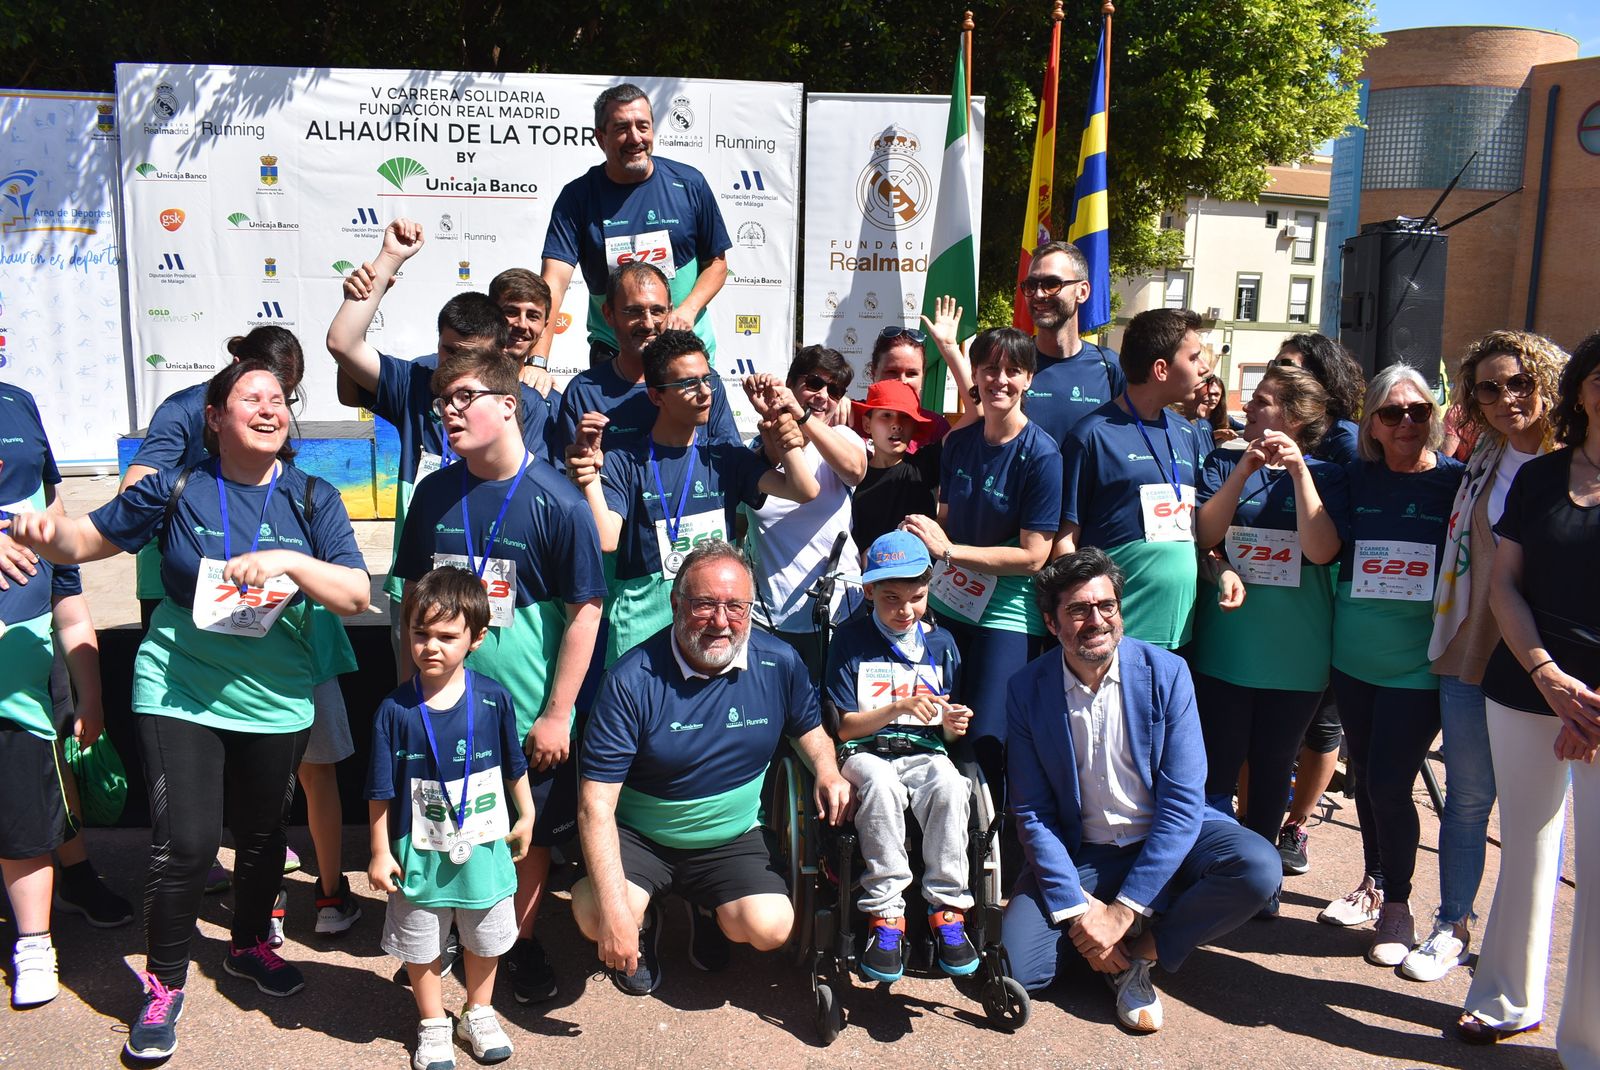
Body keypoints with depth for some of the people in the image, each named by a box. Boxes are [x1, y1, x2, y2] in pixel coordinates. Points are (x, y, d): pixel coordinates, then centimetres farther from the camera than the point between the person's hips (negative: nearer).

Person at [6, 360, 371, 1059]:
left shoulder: (313, 500, -2)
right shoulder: (177, 490, -3)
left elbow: (356, 595, -9)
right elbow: (89, 540, 6)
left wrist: (291, 562, -25)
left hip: (276, 703, 2)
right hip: (179, 694, -2)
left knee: (262, 832, 16)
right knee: (184, 842, -7)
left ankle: (249, 945, 42)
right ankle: (164, 983, 16)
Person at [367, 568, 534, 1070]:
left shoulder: (493, 698, -12)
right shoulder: (396, 710, -16)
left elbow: (515, 765, 3)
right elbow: (381, 791, -7)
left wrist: (525, 817, 11)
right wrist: (380, 853, -4)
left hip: (484, 847, 1)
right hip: (420, 853, -1)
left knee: (485, 940, 20)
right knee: (421, 947, 15)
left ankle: (478, 1014, 44)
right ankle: (433, 1024, 39)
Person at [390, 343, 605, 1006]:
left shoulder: (556, 501, -14)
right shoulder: (435, 493, 0)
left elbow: (585, 612, -12)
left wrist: (557, 715, -12)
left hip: (529, 717, -3)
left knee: (529, 835, 13)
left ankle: (523, 943, 34)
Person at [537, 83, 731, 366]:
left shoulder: (688, 184, -2)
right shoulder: (577, 196, -7)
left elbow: (716, 262, 6)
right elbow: (554, 281, -17)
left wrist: (688, 309, -13)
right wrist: (537, 361, -30)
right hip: (611, 351, -1)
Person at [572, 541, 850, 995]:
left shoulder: (780, 663, -10)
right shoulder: (632, 680, -21)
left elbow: (809, 729, 12)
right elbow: (596, 804, -22)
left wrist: (828, 771, -13)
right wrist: (613, 908, -31)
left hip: (733, 839, 3)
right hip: (638, 837, -2)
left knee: (770, 929, -22)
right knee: (595, 918, -29)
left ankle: (708, 910, 17)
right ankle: (645, 919, 12)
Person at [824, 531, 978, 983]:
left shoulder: (941, 643, 12)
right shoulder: (851, 641, 3)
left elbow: (947, 730, 14)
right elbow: (844, 727, 0)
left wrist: (952, 724, -10)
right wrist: (899, 707, -14)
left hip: (924, 754, 2)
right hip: (866, 754, -2)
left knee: (949, 784, -34)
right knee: (881, 783, -38)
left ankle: (948, 911, -23)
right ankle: (885, 916, -30)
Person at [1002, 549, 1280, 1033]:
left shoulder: (1166, 672, -11)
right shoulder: (1027, 689, -7)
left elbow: (1183, 801, -14)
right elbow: (1032, 811, -6)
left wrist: (1123, 910, -20)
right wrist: (1077, 909, -17)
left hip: (1167, 840, 0)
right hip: (1078, 852, 0)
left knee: (1258, 867, -29)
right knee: (1018, 966, -21)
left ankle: (1140, 949, -8)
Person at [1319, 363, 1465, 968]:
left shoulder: (1457, 481, -4)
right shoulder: (1356, 479, 4)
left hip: (1418, 663, -3)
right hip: (1354, 656, 4)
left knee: (1389, 783, -6)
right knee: (1365, 775, 15)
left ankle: (1397, 905, 15)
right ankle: (1372, 885, 34)